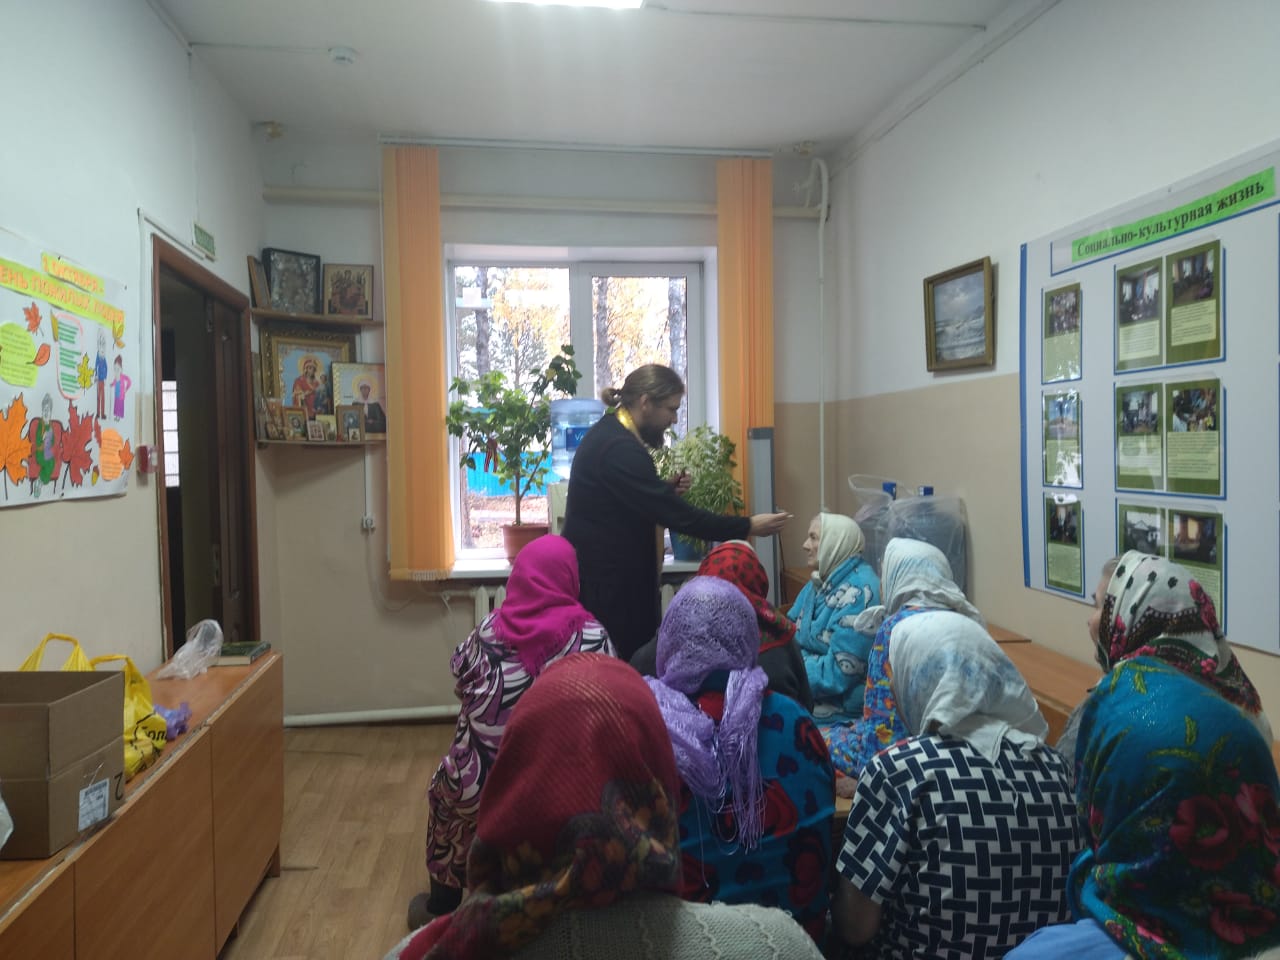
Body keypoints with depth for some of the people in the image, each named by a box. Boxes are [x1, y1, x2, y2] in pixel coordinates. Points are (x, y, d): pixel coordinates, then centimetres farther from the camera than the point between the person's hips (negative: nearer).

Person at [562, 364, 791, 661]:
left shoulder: (611, 433, 9)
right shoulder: (619, 448, -22)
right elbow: (675, 513, -23)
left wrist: (667, 490, 2)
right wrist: (748, 527, -17)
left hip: (610, 574, 10)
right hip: (605, 581, -10)